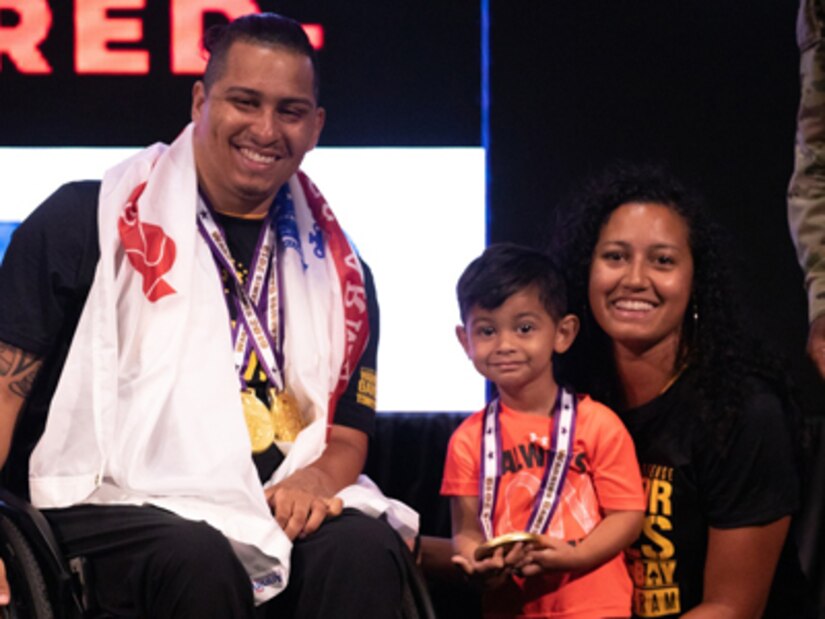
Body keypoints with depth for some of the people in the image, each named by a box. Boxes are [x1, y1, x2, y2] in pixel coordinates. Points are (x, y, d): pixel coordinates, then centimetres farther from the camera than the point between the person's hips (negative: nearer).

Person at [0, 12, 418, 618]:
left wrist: (314, 480, -7)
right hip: (120, 506, -3)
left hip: (280, 507, 3)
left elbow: (348, 436, 19)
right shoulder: (93, 221, 5)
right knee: (200, 561, -36)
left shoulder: (337, 271, 17)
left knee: (364, 545, -31)